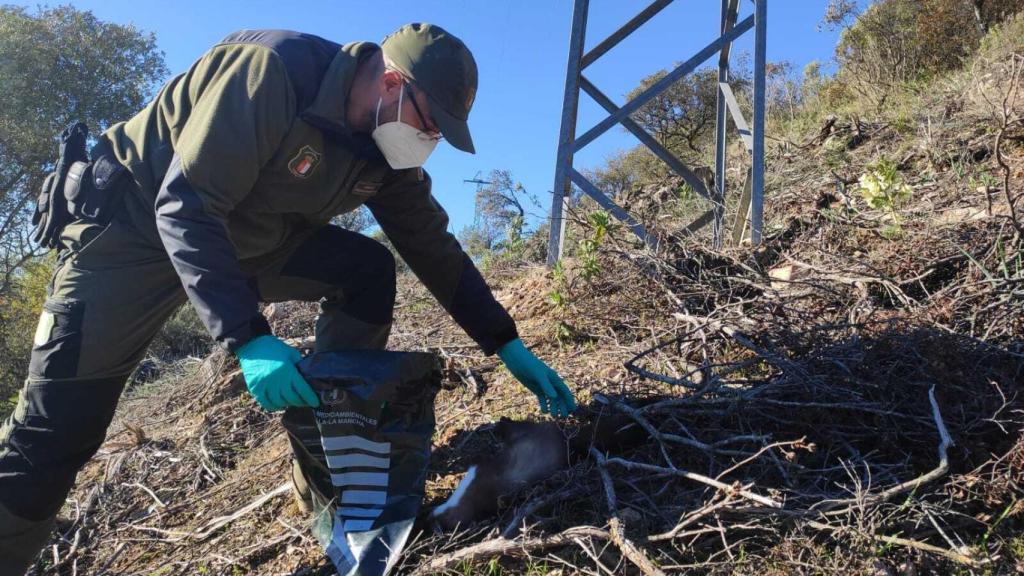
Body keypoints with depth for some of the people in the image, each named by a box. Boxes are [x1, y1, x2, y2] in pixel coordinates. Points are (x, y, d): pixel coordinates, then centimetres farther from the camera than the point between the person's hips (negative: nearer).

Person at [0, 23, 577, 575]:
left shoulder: (386, 154, -8)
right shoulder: (270, 70, -31)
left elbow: (435, 248, -2)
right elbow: (185, 209, -33)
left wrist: (508, 346, -4)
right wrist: (250, 339, -42)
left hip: (252, 238, 6)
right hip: (138, 220, -6)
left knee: (368, 269, -12)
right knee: (62, 424, -13)